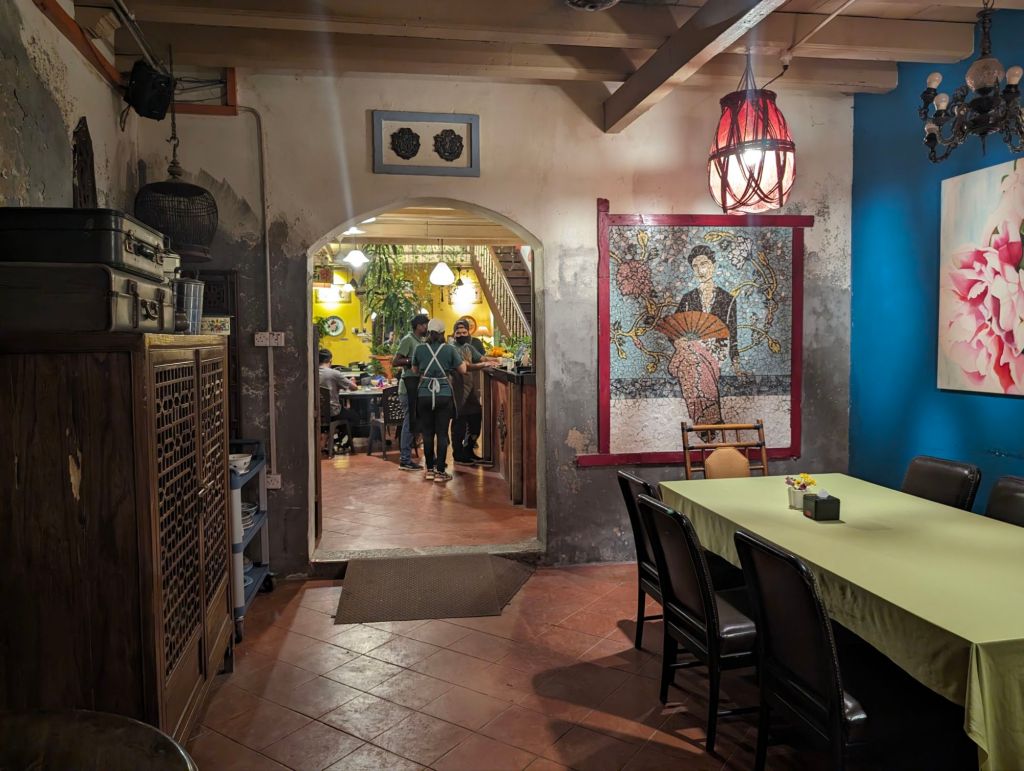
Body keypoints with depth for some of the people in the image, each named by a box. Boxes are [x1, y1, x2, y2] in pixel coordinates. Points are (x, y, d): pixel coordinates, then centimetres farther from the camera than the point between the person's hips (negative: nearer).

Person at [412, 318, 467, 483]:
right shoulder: (450, 349, -2)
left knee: (427, 433, 11)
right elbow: (462, 370, 5)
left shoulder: (419, 349, 1)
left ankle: (430, 469, 18)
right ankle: (440, 471, 4)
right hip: (444, 394, -1)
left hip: (424, 394, 1)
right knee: (442, 434, 3)